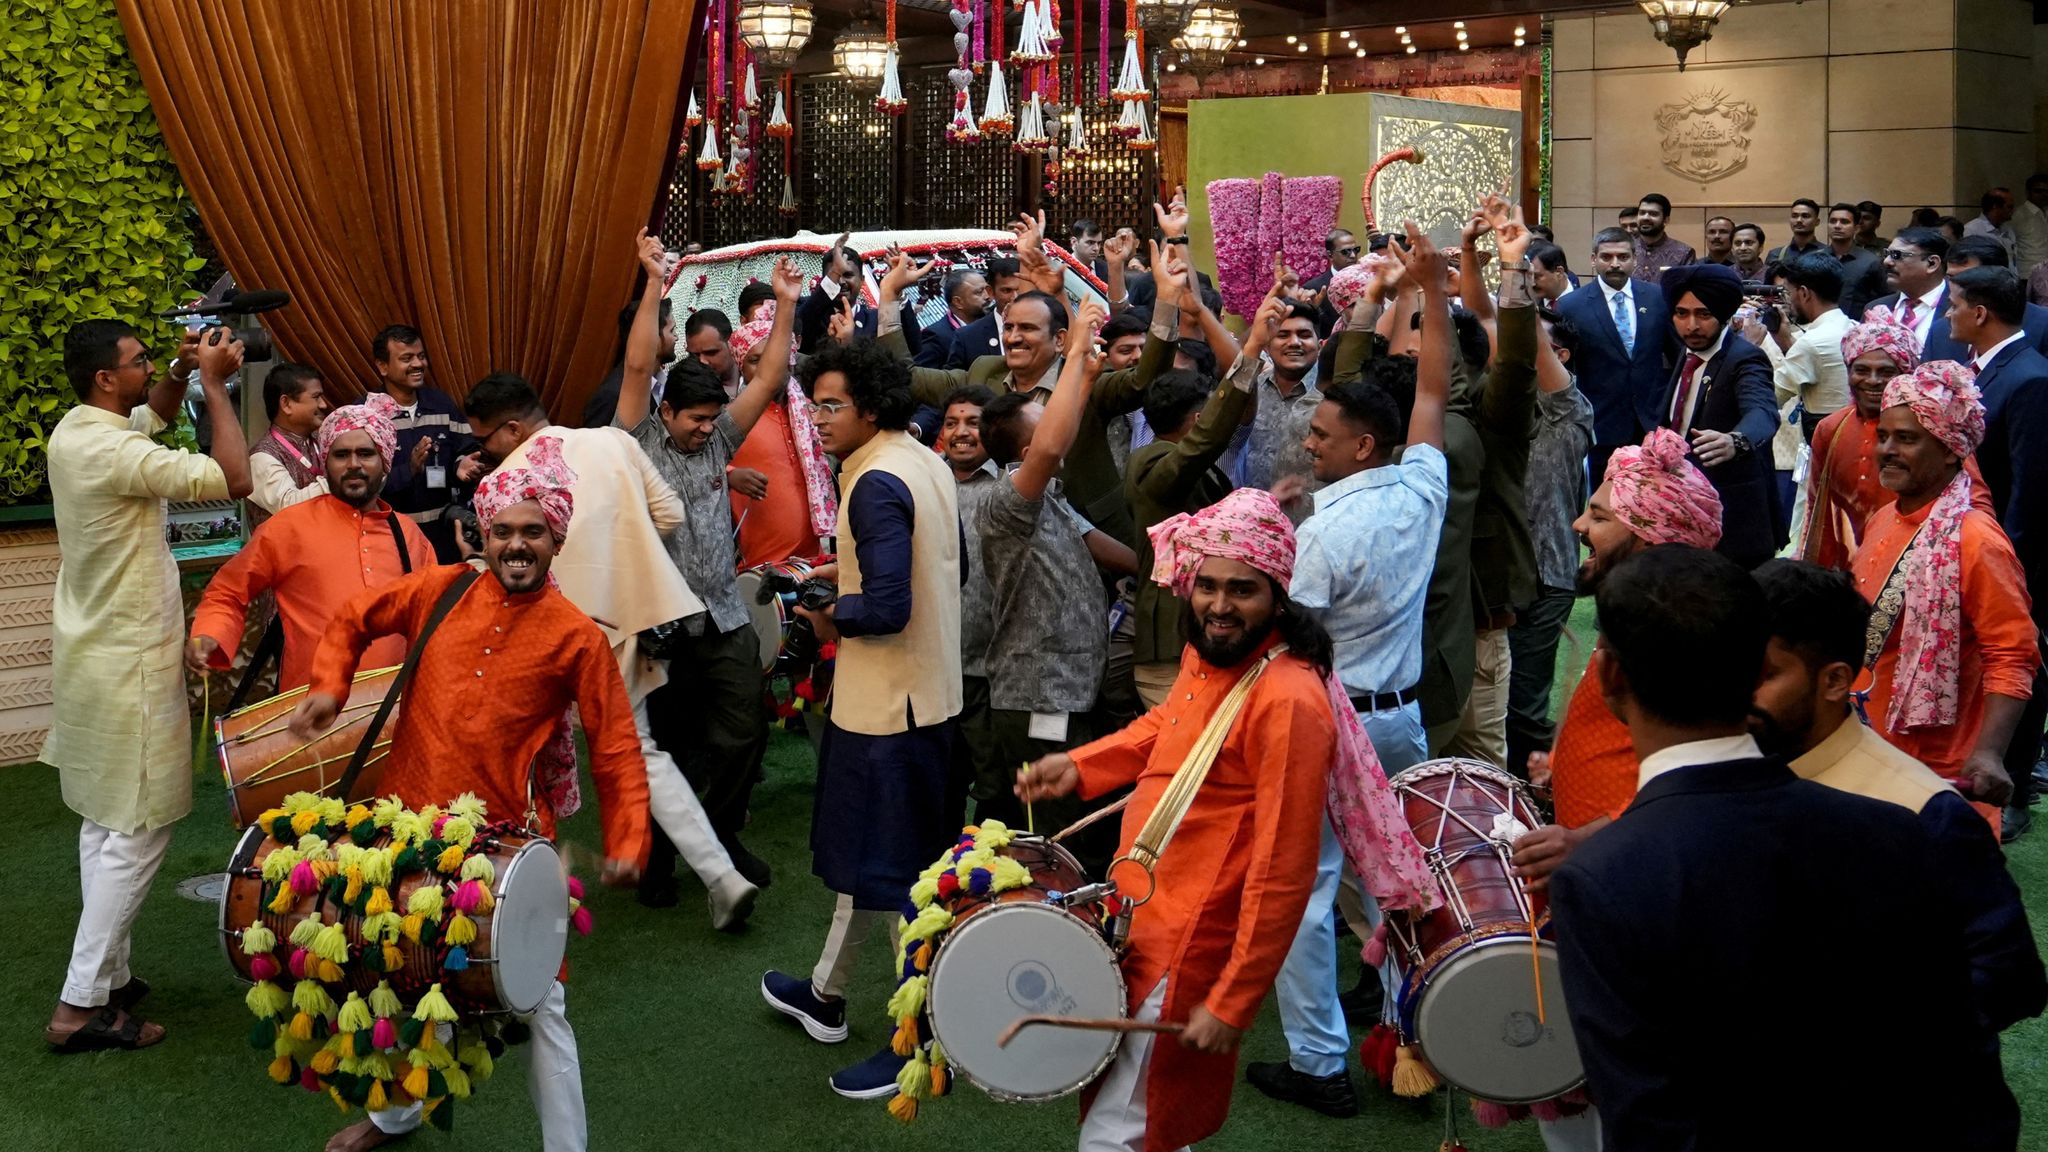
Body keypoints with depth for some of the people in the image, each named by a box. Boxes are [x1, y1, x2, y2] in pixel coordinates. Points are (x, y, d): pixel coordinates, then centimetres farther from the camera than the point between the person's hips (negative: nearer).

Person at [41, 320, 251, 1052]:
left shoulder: (74, 433, 5)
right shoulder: (114, 452, -24)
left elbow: (152, 415, 26)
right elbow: (234, 479, -27)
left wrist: (184, 372, 6)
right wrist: (214, 383, -17)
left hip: (92, 655, 10)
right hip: (128, 667, -10)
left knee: (104, 823, 16)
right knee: (138, 833, -4)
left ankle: (107, 975, 24)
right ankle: (81, 1005, -2)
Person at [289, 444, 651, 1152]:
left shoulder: (576, 637, -9)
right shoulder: (440, 590, -1)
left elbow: (616, 749, -6)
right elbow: (354, 620, 15)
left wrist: (626, 841, -13)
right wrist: (329, 686, -1)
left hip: (507, 841, -4)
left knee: (538, 1002, 2)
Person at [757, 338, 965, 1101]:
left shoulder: (876, 483, -21)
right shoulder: (928, 465, 7)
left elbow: (885, 608, -28)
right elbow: (953, 572, 17)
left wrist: (828, 616, -8)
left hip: (887, 701, -10)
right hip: (926, 687, 10)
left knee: (892, 871, 0)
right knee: (863, 849, 22)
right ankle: (827, 993, 37)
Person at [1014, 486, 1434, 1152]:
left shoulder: (1288, 702, -25)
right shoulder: (1205, 653, 3)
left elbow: (1282, 878, -24)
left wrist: (1232, 1005, -20)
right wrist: (1080, 766, 11)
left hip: (1188, 960, -9)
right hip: (1145, 925, 9)